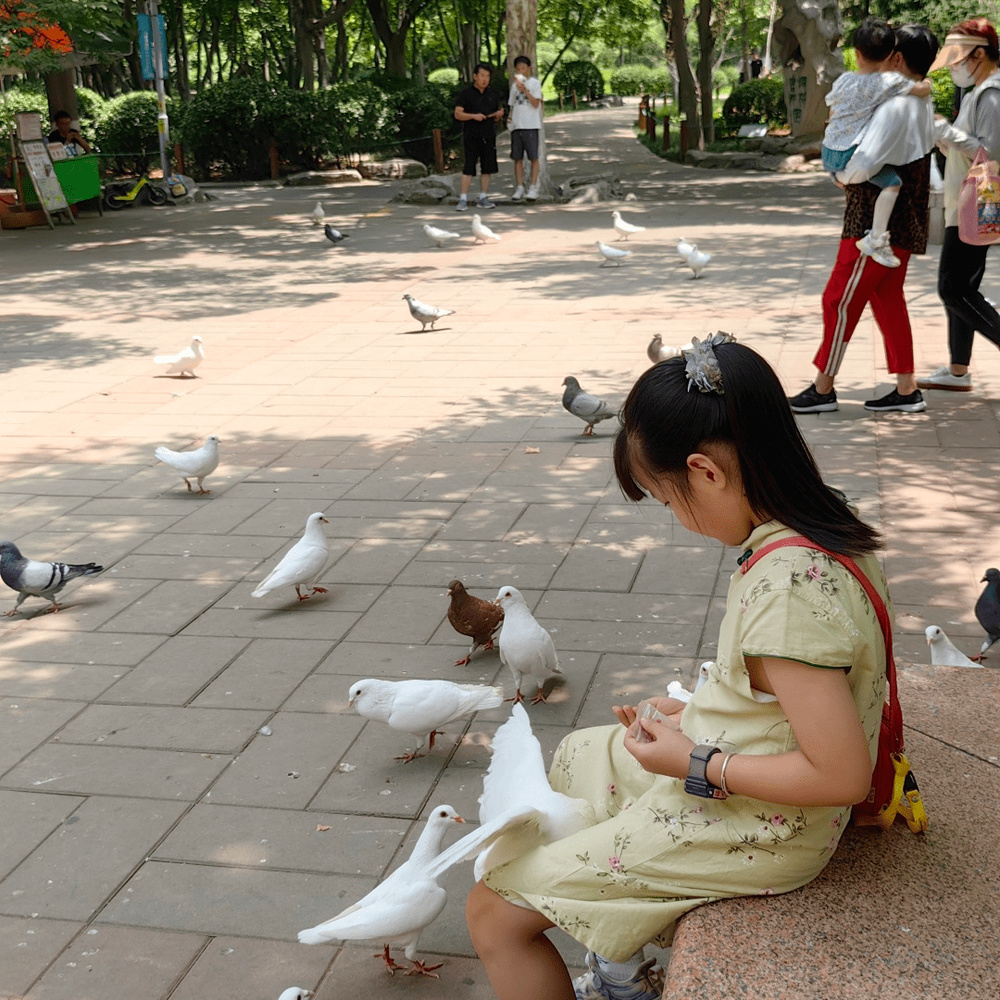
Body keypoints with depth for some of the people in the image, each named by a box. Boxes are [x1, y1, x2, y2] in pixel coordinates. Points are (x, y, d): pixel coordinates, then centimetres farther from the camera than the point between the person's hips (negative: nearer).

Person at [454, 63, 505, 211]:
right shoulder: (466, 93, 0)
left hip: (489, 136, 5)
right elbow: (458, 114, -5)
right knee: (469, 167, -9)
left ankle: (483, 198, 12)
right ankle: (463, 199, -7)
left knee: (487, 167, 4)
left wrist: (499, 115, -3)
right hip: (471, 136, -5)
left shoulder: (493, 94, 15)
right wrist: (473, 116, -19)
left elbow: (496, 118, 20)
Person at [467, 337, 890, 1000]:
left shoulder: (784, 588, -33)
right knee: (576, 755, 29)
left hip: (749, 831, -10)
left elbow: (842, 775, -31)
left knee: (495, 909, -2)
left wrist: (696, 764, -21)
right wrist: (699, 715, 5)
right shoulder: (833, 532, -4)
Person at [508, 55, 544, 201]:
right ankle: (519, 188, 3)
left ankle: (533, 188, -5)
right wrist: (510, 117, 4)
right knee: (517, 158, 2)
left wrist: (525, 90, -15)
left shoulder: (535, 83, 3)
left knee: (533, 157, -6)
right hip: (516, 125, 5)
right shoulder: (514, 86, 18)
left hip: (531, 125, -5)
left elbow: (536, 104, -6)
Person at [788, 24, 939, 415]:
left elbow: (866, 162, -27)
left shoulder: (896, 106, -20)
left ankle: (823, 388, 5)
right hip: (901, 221, 10)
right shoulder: (923, 104, 12)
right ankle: (906, 389, 18)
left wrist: (844, 177, -6)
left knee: (840, 299, -2)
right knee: (888, 301, 14)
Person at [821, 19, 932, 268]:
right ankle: (876, 238, -19)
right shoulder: (888, 82, -12)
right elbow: (923, 90, -11)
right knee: (892, 182, -11)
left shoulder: (842, 80, 6)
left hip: (829, 151, 7)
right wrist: (925, 83, 12)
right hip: (851, 154, -7)